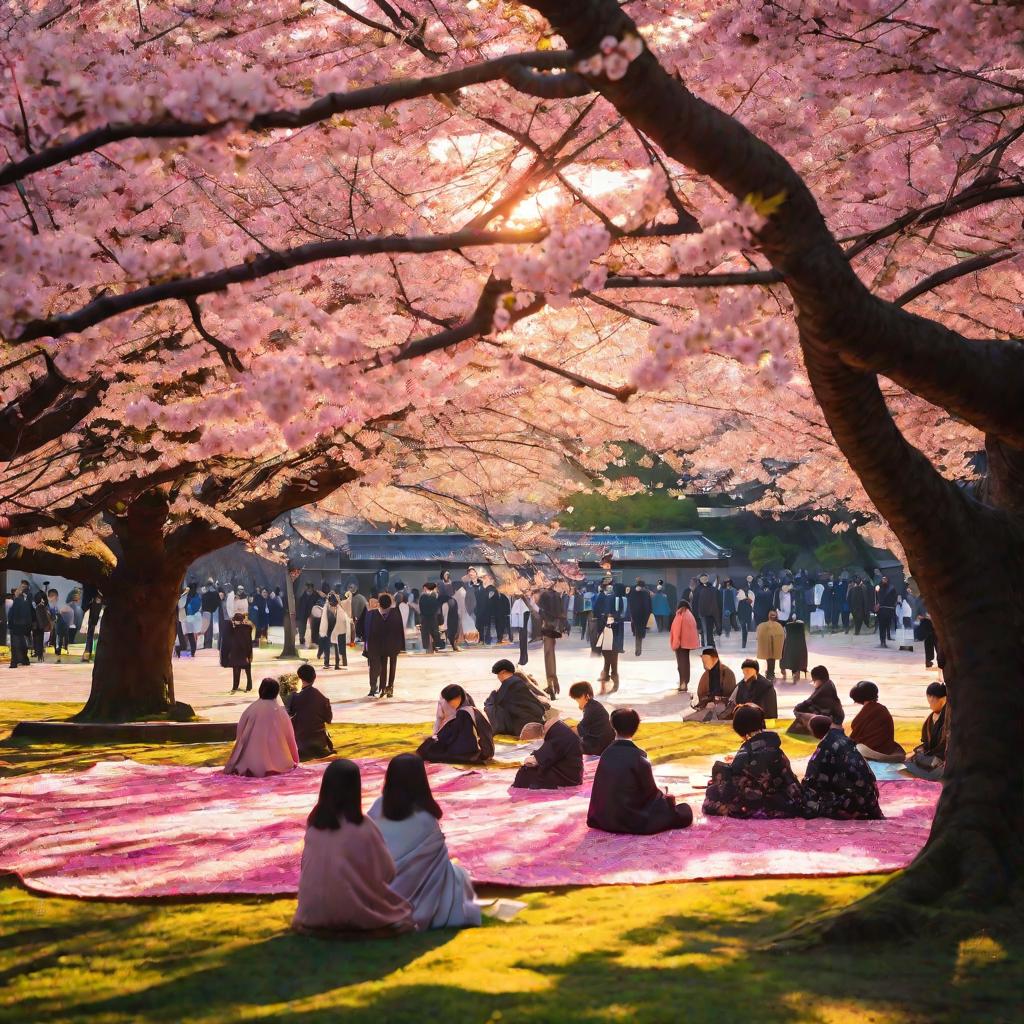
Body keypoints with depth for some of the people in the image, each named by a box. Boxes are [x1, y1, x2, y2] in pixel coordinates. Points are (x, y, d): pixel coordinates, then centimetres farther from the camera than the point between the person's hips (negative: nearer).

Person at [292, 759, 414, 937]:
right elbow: (387, 871, -9)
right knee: (403, 910, 18)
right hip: (357, 913, -5)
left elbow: (306, 866, 5)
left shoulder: (313, 822, -7)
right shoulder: (363, 827, -20)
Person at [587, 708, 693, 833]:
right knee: (685, 812, 0)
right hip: (633, 821, -6)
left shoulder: (607, 753, 0)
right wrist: (665, 798, 14)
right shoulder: (637, 757, -17)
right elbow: (650, 792, -9)